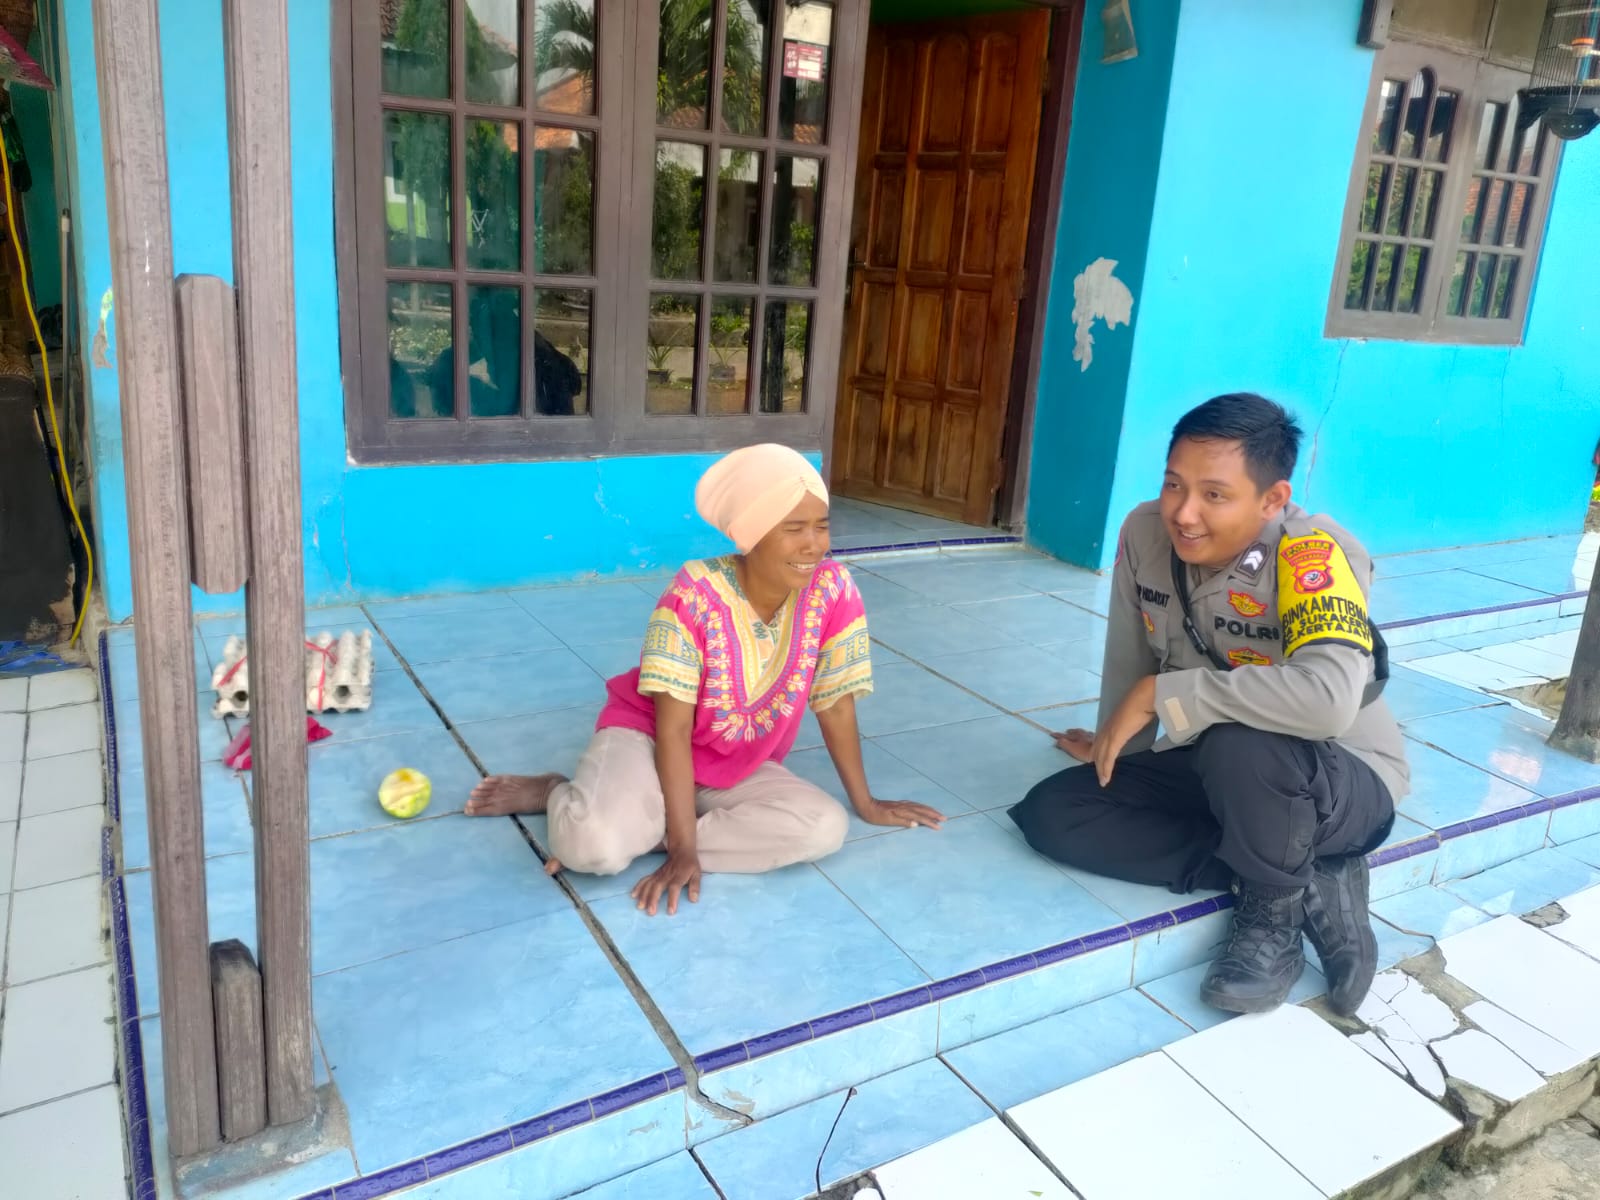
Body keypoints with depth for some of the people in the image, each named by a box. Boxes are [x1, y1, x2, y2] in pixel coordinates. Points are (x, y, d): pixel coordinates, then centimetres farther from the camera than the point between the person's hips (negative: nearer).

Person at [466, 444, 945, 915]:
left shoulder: (833, 590, -16)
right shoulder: (694, 595, -25)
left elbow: (836, 706, -4)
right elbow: (673, 728, -22)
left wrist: (866, 804, 3)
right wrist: (683, 847, -26)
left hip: (740, 768, 5)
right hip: (649, 737, -4)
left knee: (826, 828, -24)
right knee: (595, 844, -34)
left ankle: (647, 824, -12)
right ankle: (563, 794, 4)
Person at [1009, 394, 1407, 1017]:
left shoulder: (1316, 557, -30)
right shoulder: (1145, 533, -13)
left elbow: (1328, 699, -48)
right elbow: (1127, 661, 2)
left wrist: (1161, 694, -37)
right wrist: (1113, 747, 13)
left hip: (1343, 781, -7)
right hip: (1210, 772, 7)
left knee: (1240, 746, -40)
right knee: (1051, 813, -10)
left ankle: (1274, 912, -9)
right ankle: (1307, 880, -8)